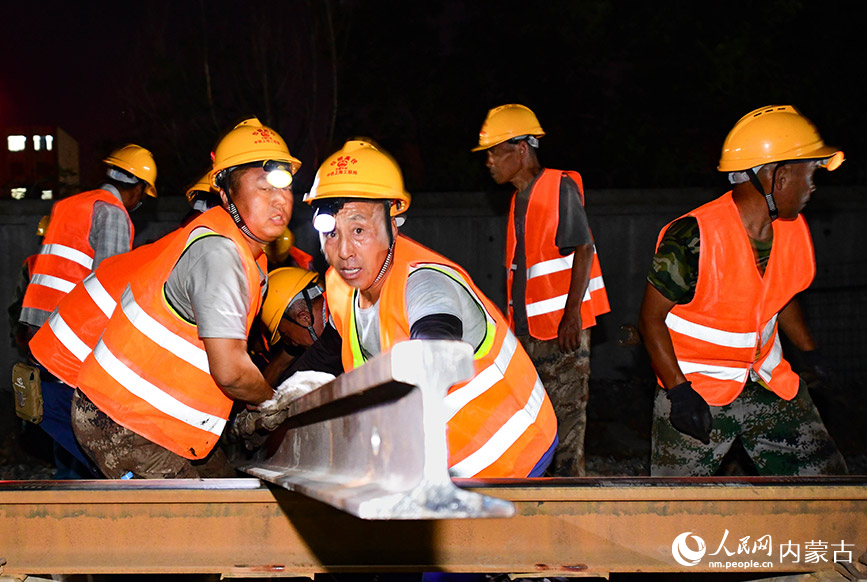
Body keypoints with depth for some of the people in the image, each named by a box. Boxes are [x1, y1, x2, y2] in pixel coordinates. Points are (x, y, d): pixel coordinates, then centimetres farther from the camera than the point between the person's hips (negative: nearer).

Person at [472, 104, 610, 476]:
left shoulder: (560, 188, -9)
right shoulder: (520, 198, 16)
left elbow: (583, 250, -16)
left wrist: (572, 313, -22)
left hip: (563, 330, -8)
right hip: (528, 332, 9)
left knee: (566, 415, -4)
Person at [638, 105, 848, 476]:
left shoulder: (793, 229, -1)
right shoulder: (692, 239, -23)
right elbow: (651, 318, -16)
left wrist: (811, 353, 14)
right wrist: (679, 391, -22)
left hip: (767, 381, 6)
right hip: (695, 389, -6)